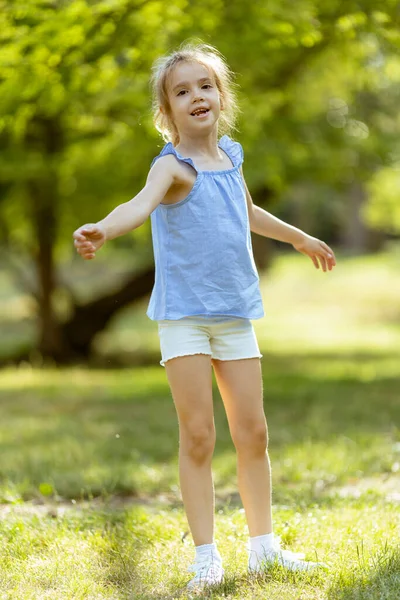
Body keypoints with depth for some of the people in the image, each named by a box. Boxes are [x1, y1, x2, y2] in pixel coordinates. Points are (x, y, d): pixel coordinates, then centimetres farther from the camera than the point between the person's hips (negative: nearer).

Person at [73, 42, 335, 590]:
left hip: (235, 316, 5)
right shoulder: (174, 165, -11)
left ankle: (263, 543, 19)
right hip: (184, 314, -5)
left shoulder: (229, 155, 9)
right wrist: (102, 231, -55)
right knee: (198, 435, -5)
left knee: (252, 432, 7)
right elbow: (142, 202, -33)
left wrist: (299, 238, 47)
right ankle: (206, 553, 4)